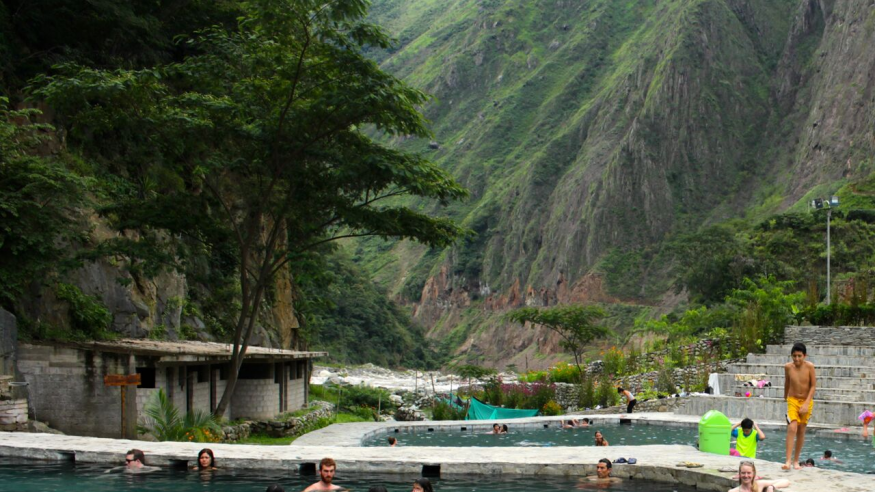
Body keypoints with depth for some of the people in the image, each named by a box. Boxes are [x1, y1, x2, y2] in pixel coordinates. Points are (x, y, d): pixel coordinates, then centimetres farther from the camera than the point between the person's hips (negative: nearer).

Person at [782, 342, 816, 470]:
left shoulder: (809, 366, -14)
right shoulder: (788, 367, -8)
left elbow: (813, 385, -11)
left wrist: (806, 403, -18)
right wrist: (785, 397, 21)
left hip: (806, 401, 0)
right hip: (793, 400, 0)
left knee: (801, 431, 8)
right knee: (792, 429, -17)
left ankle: (796, 461, 20)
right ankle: (788, 461, -20)